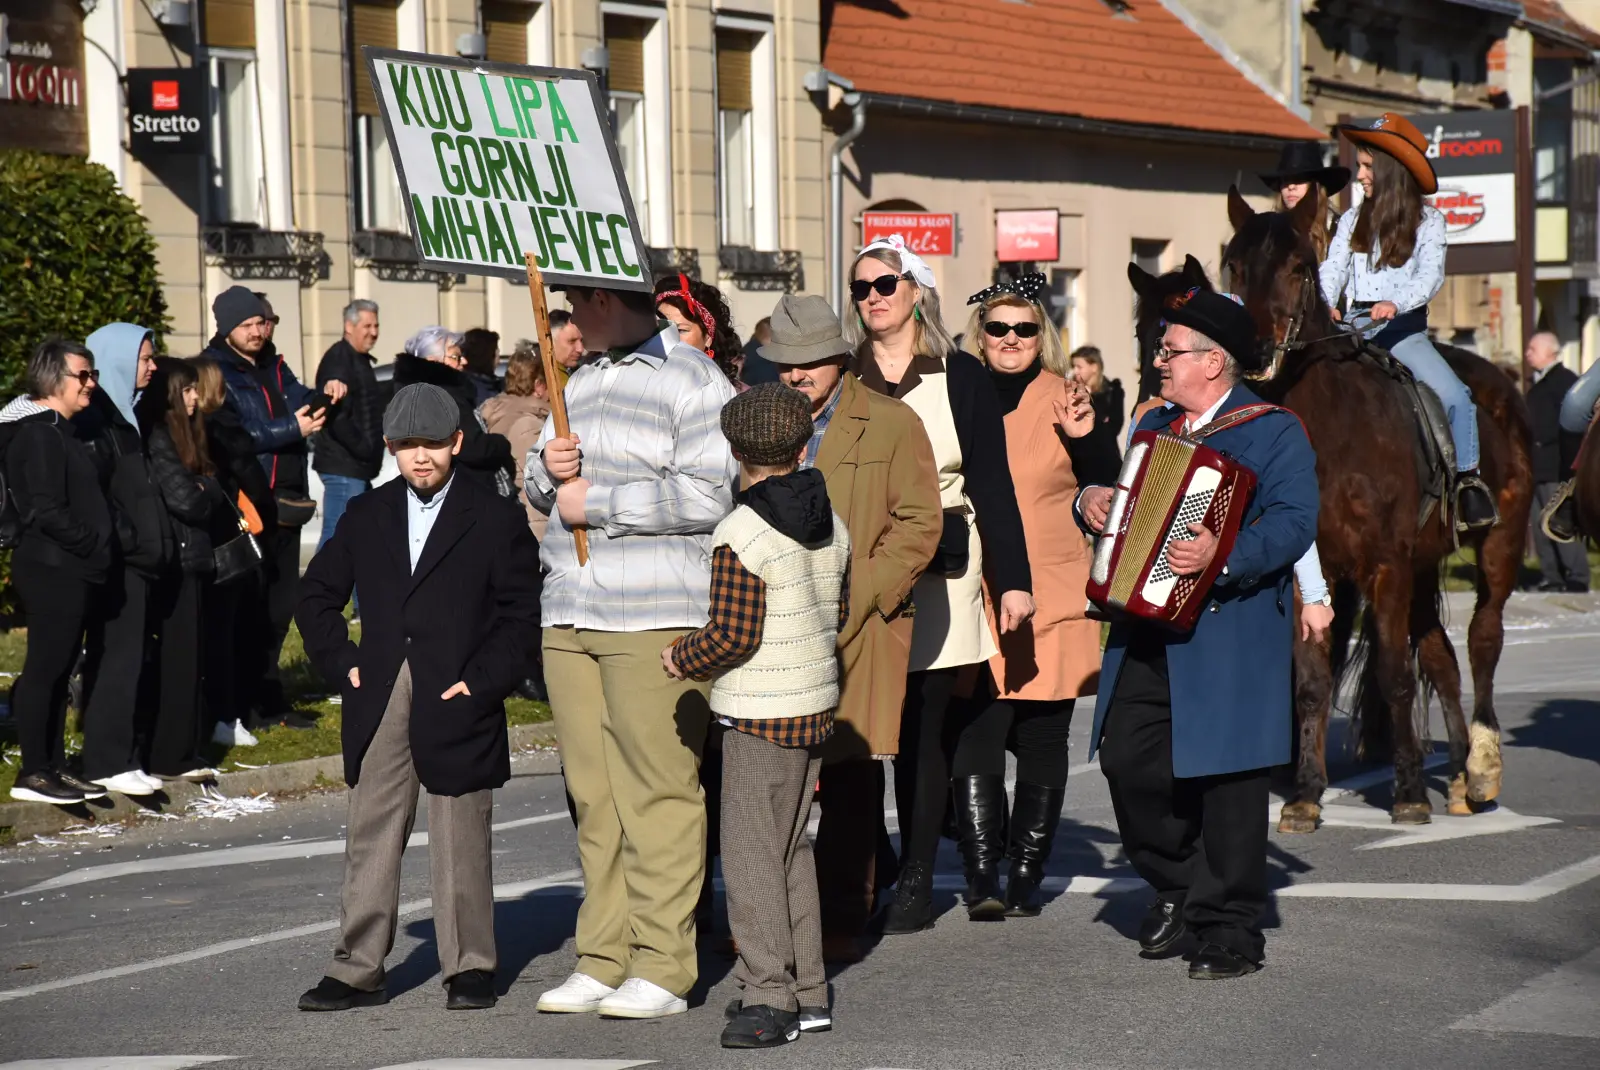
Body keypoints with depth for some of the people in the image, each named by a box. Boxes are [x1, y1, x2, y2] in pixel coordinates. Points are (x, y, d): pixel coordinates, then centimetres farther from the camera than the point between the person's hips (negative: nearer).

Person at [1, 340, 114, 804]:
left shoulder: (60, 431, 18)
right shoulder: (39, 434, -13)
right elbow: (47, 511, -20)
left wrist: (97, 549, 8)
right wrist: (94, 546, -13)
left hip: (69, 570, 10)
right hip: (51, 569, -10)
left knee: (58, 670, 12)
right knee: (45, 668, -6)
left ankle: (54, 766, 16)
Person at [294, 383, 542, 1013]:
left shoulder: (495, 519, 0)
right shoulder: (366, 517, 11)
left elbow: (522, 613, -1)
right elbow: (317, 596, 18)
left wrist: (484, 680, -10)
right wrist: (342, 662, 5)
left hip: (457, 705, -3)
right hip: (380, 709, 3)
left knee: (461, 843, 3)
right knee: (370, 838, 5)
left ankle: (469, 967, 12)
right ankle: (357, 970, 9)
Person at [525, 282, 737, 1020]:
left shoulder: (693, 382, -5)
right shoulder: (582, 382, 21)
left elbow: (708, 495, -16)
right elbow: (538, 485, 26)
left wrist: (596, 501, -12)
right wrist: (549, 468, 2)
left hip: (655, 620, -8)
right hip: (568, 618, 8)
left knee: (658, 791, -7)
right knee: (593, 794, 8)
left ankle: (664, 969, -3)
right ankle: (603, 959, 13)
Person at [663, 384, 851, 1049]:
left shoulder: (740, 537, -17)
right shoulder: (832, 527, 6)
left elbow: (733, 637, -18)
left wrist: (680, 658, -1)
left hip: (759, 716, -8)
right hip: (817, 703, 8)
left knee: (750, 854, -4)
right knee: (791, 849, 16)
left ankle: (769, 998, -6)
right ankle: (808, 993, 19)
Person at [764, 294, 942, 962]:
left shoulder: (892, 425, 4)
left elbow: (919, 525, -1)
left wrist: (856, 596, -10)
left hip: (859, 626, -3)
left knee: (851, 775, -1)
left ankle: (843, 921, 6)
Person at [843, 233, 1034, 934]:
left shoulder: (961, 377, 6)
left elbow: (991, 483, 5)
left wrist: (1013, 579, -1)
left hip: (937, 575, -1)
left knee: (923, 726, 0)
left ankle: (916, 881, 6)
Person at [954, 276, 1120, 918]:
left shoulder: (1063, 398, 6)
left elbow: (1105, 486, 3)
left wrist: (1086, 436, -14)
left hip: (1052, 600, 0)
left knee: (1042, 742, 6)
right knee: (974, 738, -10)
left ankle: (1026, 876, 15)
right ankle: (982, 880, -10)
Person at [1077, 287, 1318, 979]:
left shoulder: (1274, 432, -3)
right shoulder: (1155, 427, 20)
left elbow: (1294, 521, -16)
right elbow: (1125, 500, 27)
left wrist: (1226, 554, -32)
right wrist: (1091, 501, 3)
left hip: (1226, 634, -6)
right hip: (1147, 635, 6)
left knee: (1225, 779, -3)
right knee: (1128, 760, -1)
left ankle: (1231, 933, 6)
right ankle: (1176, 885, 22)